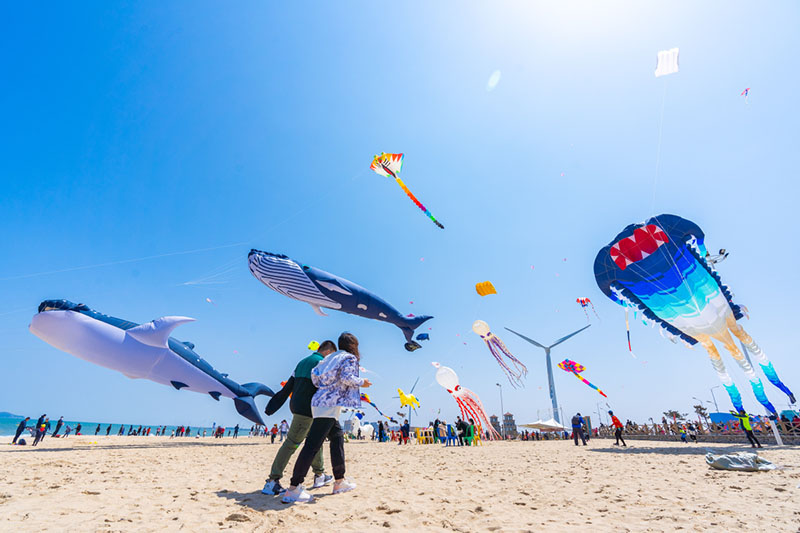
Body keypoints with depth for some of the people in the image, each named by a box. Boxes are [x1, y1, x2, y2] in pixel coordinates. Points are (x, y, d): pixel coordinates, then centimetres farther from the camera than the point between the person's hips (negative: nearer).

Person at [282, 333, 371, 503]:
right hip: (329, 405, -9)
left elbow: (314, 373, 11)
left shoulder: (331, 357, 18)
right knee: (313, 445, -9)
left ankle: (339, 481, 23)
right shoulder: (350, 358, -3)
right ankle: (293, 489, -8)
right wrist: (362, 382, -2)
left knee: (338, 437, 17)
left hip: (319, 401, 10)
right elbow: (346, 378, -18)